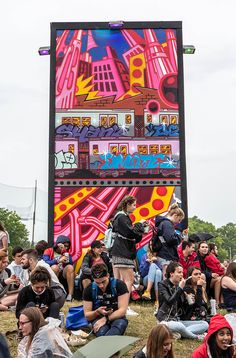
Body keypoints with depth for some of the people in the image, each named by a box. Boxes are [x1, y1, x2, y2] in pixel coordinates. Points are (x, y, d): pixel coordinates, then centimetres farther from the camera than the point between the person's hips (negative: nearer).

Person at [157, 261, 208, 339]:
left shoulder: (179, 286, 16)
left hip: (178, 320, 7)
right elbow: (169, 301, -18)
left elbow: (183, 306, 15)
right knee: (179, 326, -41)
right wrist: (180, 288, -15)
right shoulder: (162, 285, -2)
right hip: (166, 320, -7)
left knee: (205, 324, -11)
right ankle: (196, 337, -14)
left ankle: (178, 333, -27)